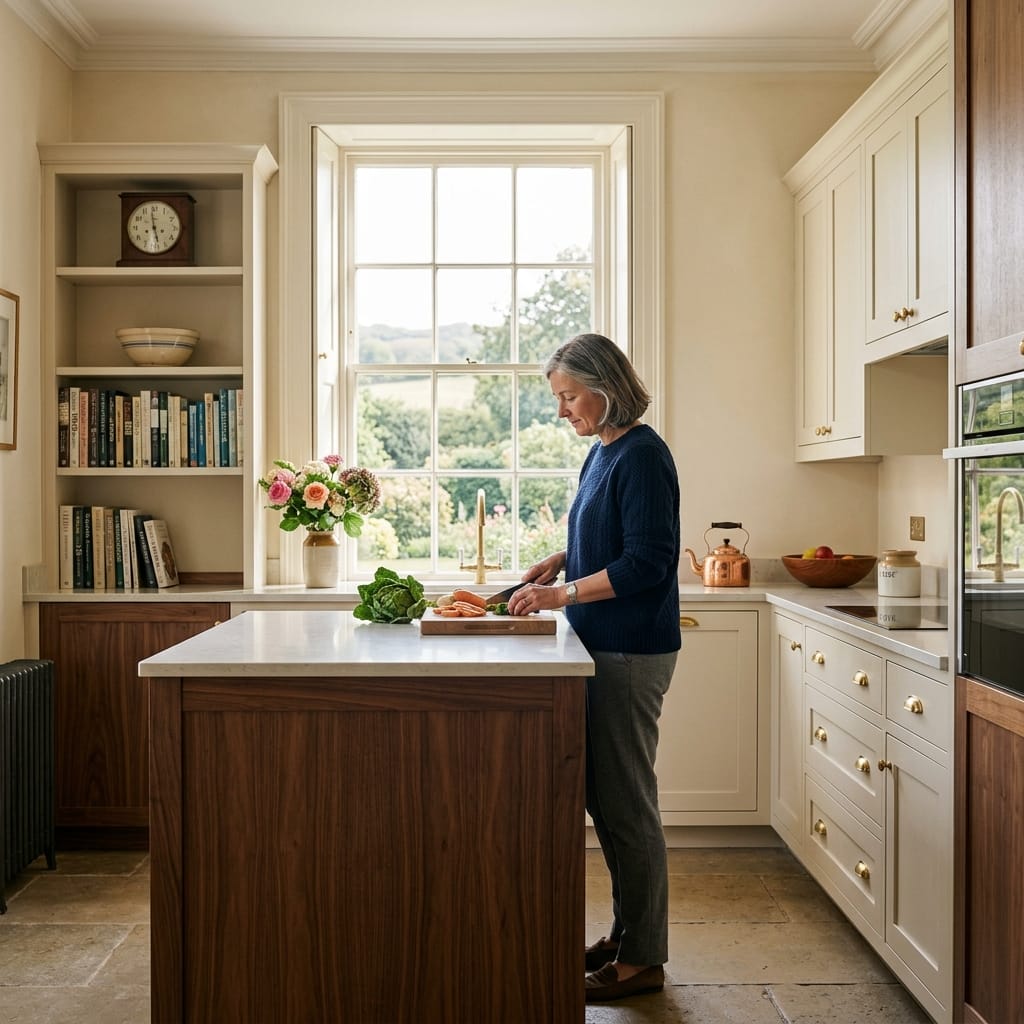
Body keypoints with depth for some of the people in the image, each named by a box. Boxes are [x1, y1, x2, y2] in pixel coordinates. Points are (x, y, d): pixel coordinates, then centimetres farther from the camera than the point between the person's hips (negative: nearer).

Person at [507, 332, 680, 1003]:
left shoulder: (642, 456, -14)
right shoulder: (603, 453, 13)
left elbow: (648, 562, -19)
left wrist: (564, 593, -18)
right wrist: (559, 561, 9)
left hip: (632, 655, -9)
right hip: (605, 648, 10)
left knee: (626, 802, 1)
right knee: (604, 796, 16)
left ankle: (643, 960, 17)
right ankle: (628, 933, 32)